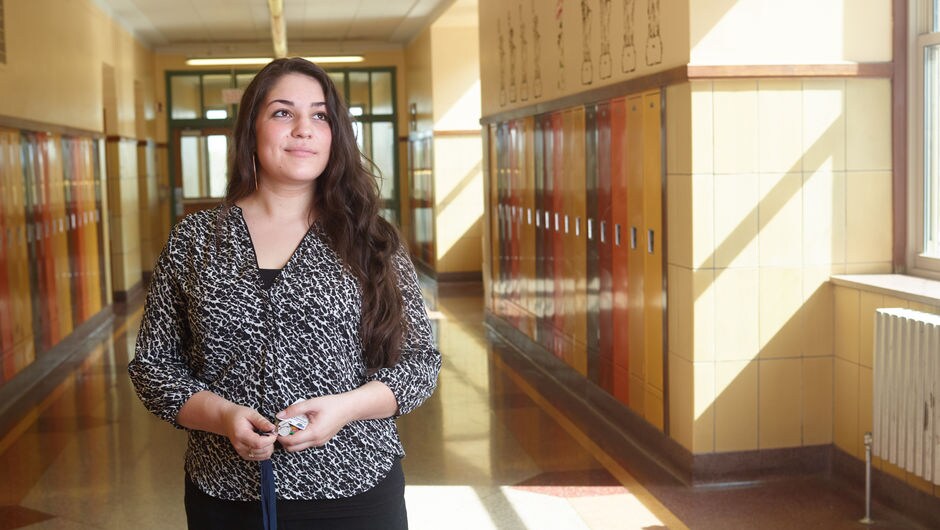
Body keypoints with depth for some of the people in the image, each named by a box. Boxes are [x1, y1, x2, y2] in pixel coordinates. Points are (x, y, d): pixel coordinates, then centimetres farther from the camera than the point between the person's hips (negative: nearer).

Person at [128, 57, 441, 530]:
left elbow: (420, 360, 1)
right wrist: (221, 415, -14)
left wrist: (344, 407, -15)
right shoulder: (193, 240, 1)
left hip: (355, 492, 0)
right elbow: (152, 364, 4)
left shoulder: (369, 240, -1)